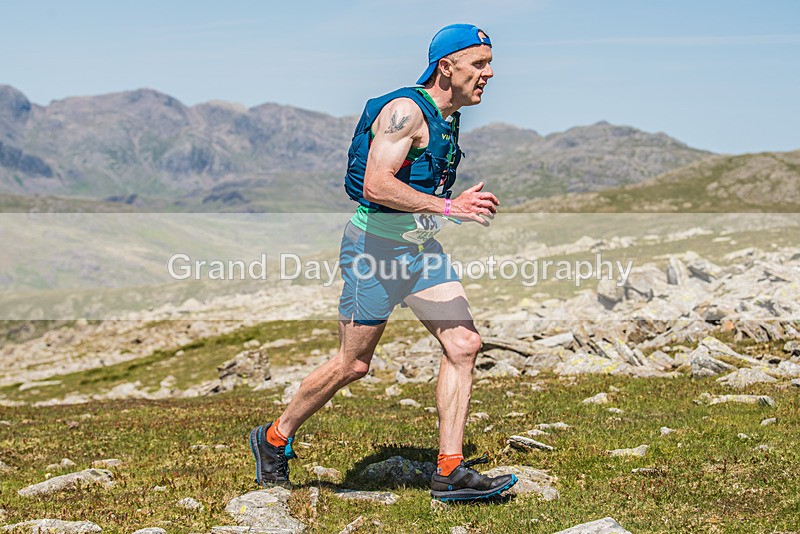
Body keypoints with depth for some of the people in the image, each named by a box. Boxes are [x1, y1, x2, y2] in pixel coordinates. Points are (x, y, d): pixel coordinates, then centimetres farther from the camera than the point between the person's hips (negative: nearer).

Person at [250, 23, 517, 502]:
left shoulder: (448, 120, 11)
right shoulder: (405, 109, -17)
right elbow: (376, 184, -29)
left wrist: (467, 205, 13)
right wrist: (449, 207, -30)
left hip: (422, 249, 9)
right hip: (376, 247, -8)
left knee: (465, 345, -4)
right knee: (354, 364, 0)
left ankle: (451, 472, 0)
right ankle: (275, 439, 22)